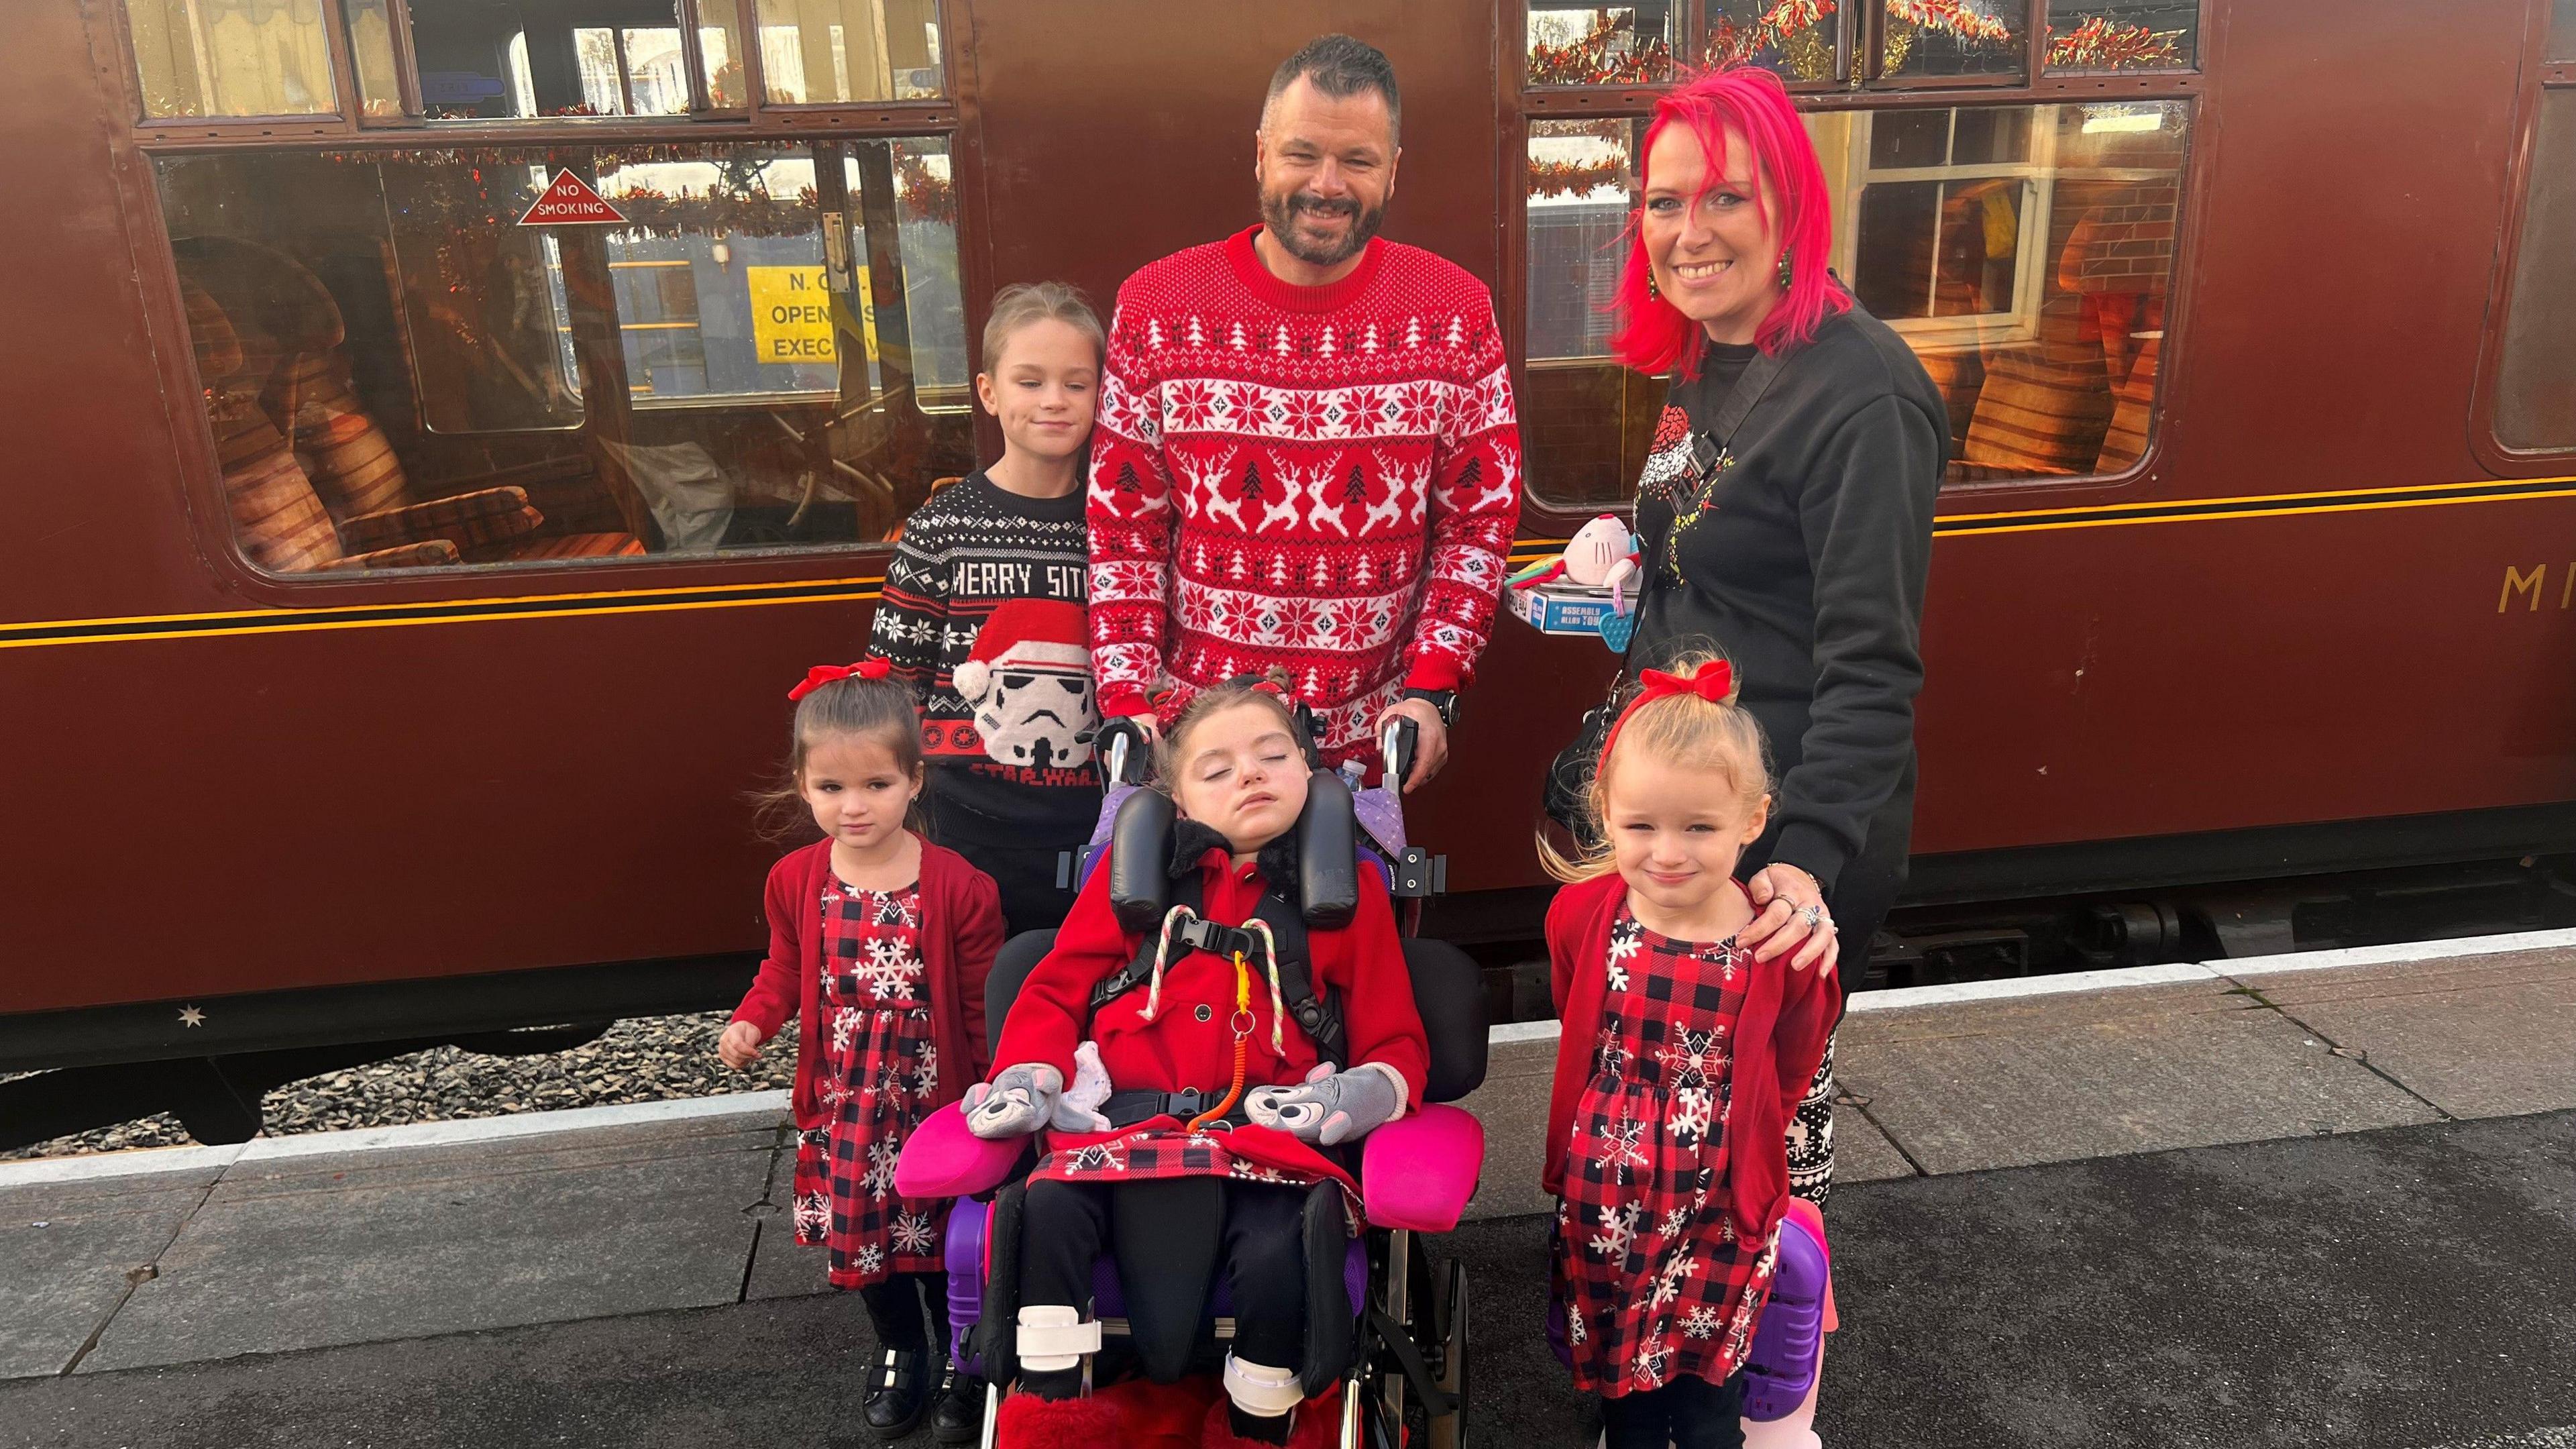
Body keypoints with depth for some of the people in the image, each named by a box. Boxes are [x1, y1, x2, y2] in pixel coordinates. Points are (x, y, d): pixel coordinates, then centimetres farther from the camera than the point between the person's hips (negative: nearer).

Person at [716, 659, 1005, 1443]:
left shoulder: (958, 885, -17)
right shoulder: (795, 882, -7)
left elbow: (983, 1004, -10)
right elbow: (785, 970, 7)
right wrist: (752, 1022, -12)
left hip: (936, 1101, -3)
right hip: (841, 1105, 3)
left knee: (944, 1234, 12)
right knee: (861, 1233, 17)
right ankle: (900, 1352, 43)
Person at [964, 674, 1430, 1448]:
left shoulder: (1348, 890, 12)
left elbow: (1397, 1047, 11)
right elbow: (1056, 990, 15)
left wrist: (1351, 1099, -12)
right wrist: (1028, 1080, -5)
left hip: (1271, 1134, -1)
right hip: (1131, 1122, 1)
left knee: (1279, 1254, -30)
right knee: (1048, 1206, -28)